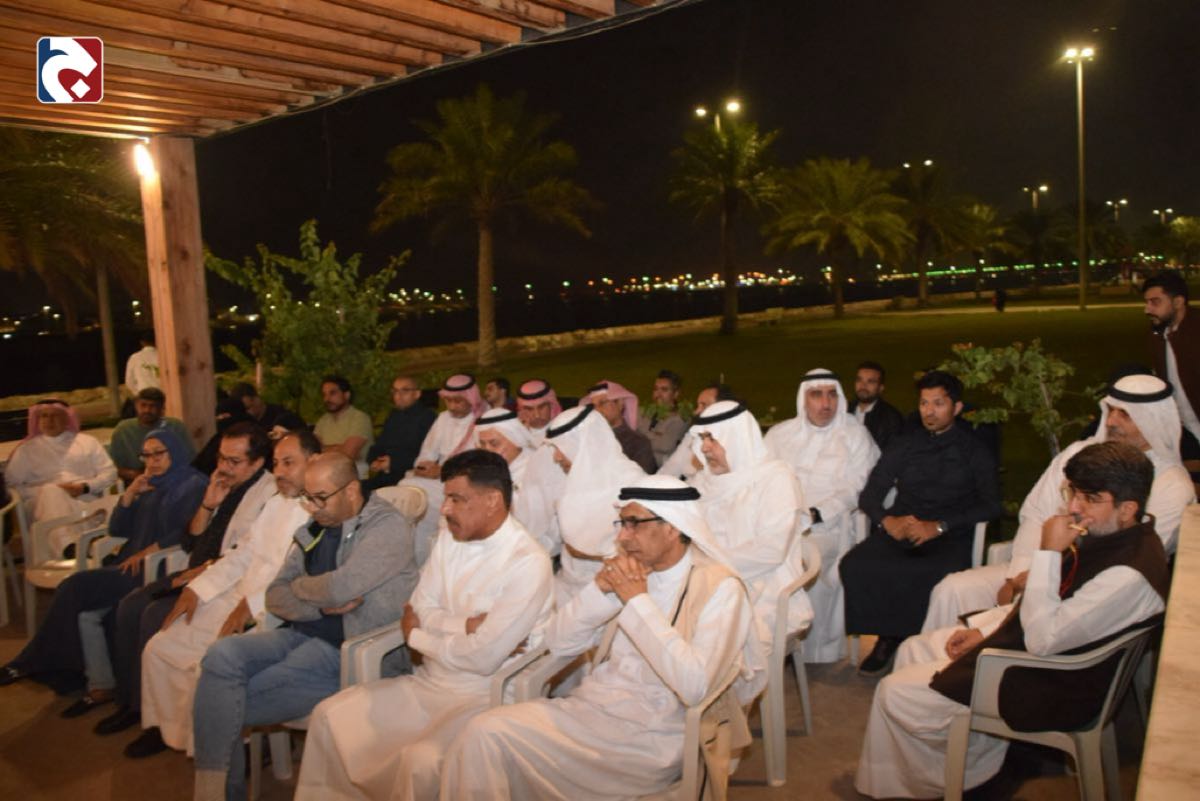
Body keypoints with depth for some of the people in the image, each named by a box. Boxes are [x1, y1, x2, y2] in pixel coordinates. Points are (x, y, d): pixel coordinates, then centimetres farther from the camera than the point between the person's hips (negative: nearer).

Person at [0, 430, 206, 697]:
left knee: (77, 588, -20)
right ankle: (100, 684, -14)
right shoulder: (147, 486, 23)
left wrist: (146, 553, -17)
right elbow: (116, 530, 18)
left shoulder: (192, 484, 1)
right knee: (85, 611, -20)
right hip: (131, 563, 7)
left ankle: (37, 662, -5)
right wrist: (129, 494, 4)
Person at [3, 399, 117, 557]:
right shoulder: (27, 449, 21)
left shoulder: (87, 441, 22)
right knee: (50, 492, -38)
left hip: (85, 499, 0)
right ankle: (68, 546, -57)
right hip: (44, 502, 0)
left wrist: (85, 487, -6)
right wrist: (48, 492, -6)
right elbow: (11, 484, 10)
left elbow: (109, 472, 13)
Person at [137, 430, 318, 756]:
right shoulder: (277, 503, 17)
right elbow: (242, 555, 20)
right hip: (235, 601, 9)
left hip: (271, 619, -9)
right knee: (159, 648, 6)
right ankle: (171, 733, 23)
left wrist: (251, 607, -22)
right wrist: (196, 589, 10)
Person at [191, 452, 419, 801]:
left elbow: (341, 587, -21)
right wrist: (321, 604, -8)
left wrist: (299, 586, 0)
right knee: (222, 655, -17)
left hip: (347, 650, -7)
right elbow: (275, 597, 11)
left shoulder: (388, 525, -9)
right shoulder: (312, 532, 14)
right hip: (302, 634, 7)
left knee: (235, 701, -16)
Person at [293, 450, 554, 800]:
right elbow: (421, 610, 3)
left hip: (484, 697, -7)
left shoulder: (529, 563, -20)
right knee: (329, 716, -1)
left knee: (420, 761, -31)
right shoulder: (450, 537, 4)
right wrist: (468, 625, -16)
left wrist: (416, 637, -6)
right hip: (428, 682, 7)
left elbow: (483, 658, -21)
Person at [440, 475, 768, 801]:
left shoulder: (719, 587, -9)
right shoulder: (633, 570, 8)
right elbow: (558, 642, 7)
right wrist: (601, 588, -10)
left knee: (489, 738, -18)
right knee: (484, 730, -18)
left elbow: (694, 685, -23)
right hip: (593, 703, 6)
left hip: (652, 736, -6)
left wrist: (639, 600, -19)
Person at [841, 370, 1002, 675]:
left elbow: (991, 504, -2)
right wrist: (887, 520, -11)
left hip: (949, 538, -3)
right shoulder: (906, 444, 18)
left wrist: (938, 526, -16)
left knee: (941, 577, -37)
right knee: (854, 565, -27)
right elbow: (870, 494, 13)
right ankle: (887, 636, -4)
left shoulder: (974, 451, 11)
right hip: (899, 532, 3)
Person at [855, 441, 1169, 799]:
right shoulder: (1104, 534, -1)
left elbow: (1042, 639, -30)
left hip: (1051, 690, -10)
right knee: (913, 650, 14)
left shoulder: (1129, 576, -31)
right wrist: (986, 630, 6)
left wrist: (1048, 553, -30)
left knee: (894, 693, -6)